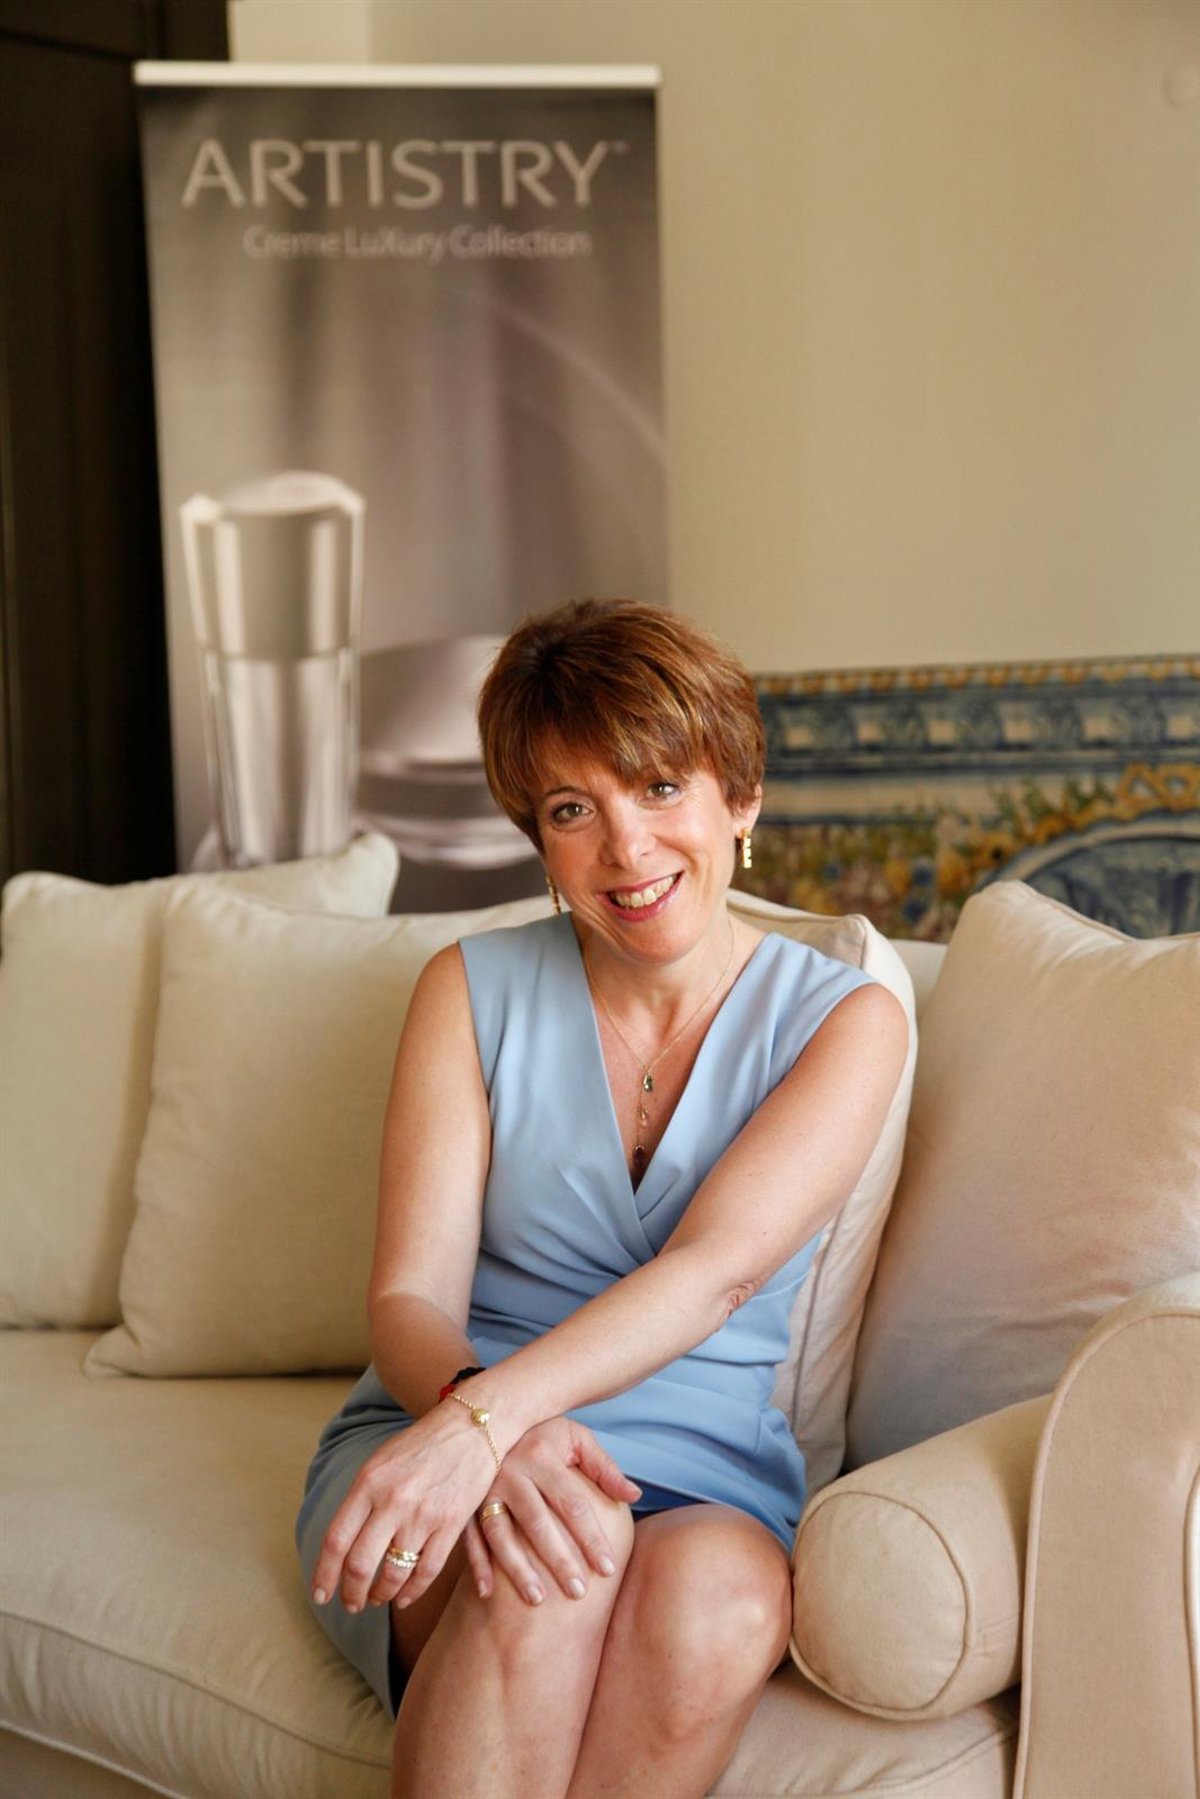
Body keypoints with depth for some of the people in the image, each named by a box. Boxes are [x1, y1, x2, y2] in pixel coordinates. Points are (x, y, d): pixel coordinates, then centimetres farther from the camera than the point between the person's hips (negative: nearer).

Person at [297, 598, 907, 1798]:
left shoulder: (843, 1020, 1)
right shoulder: (474, 989, 4)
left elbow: (712, 1272, -15)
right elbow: (410, 1300, -4)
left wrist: (487, 1416, -32)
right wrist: (493, 1429, -28)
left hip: (699, 1470, 0)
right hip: (435, 1433, 0)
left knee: (721, 1595, -34)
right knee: (554, 1560, -35)